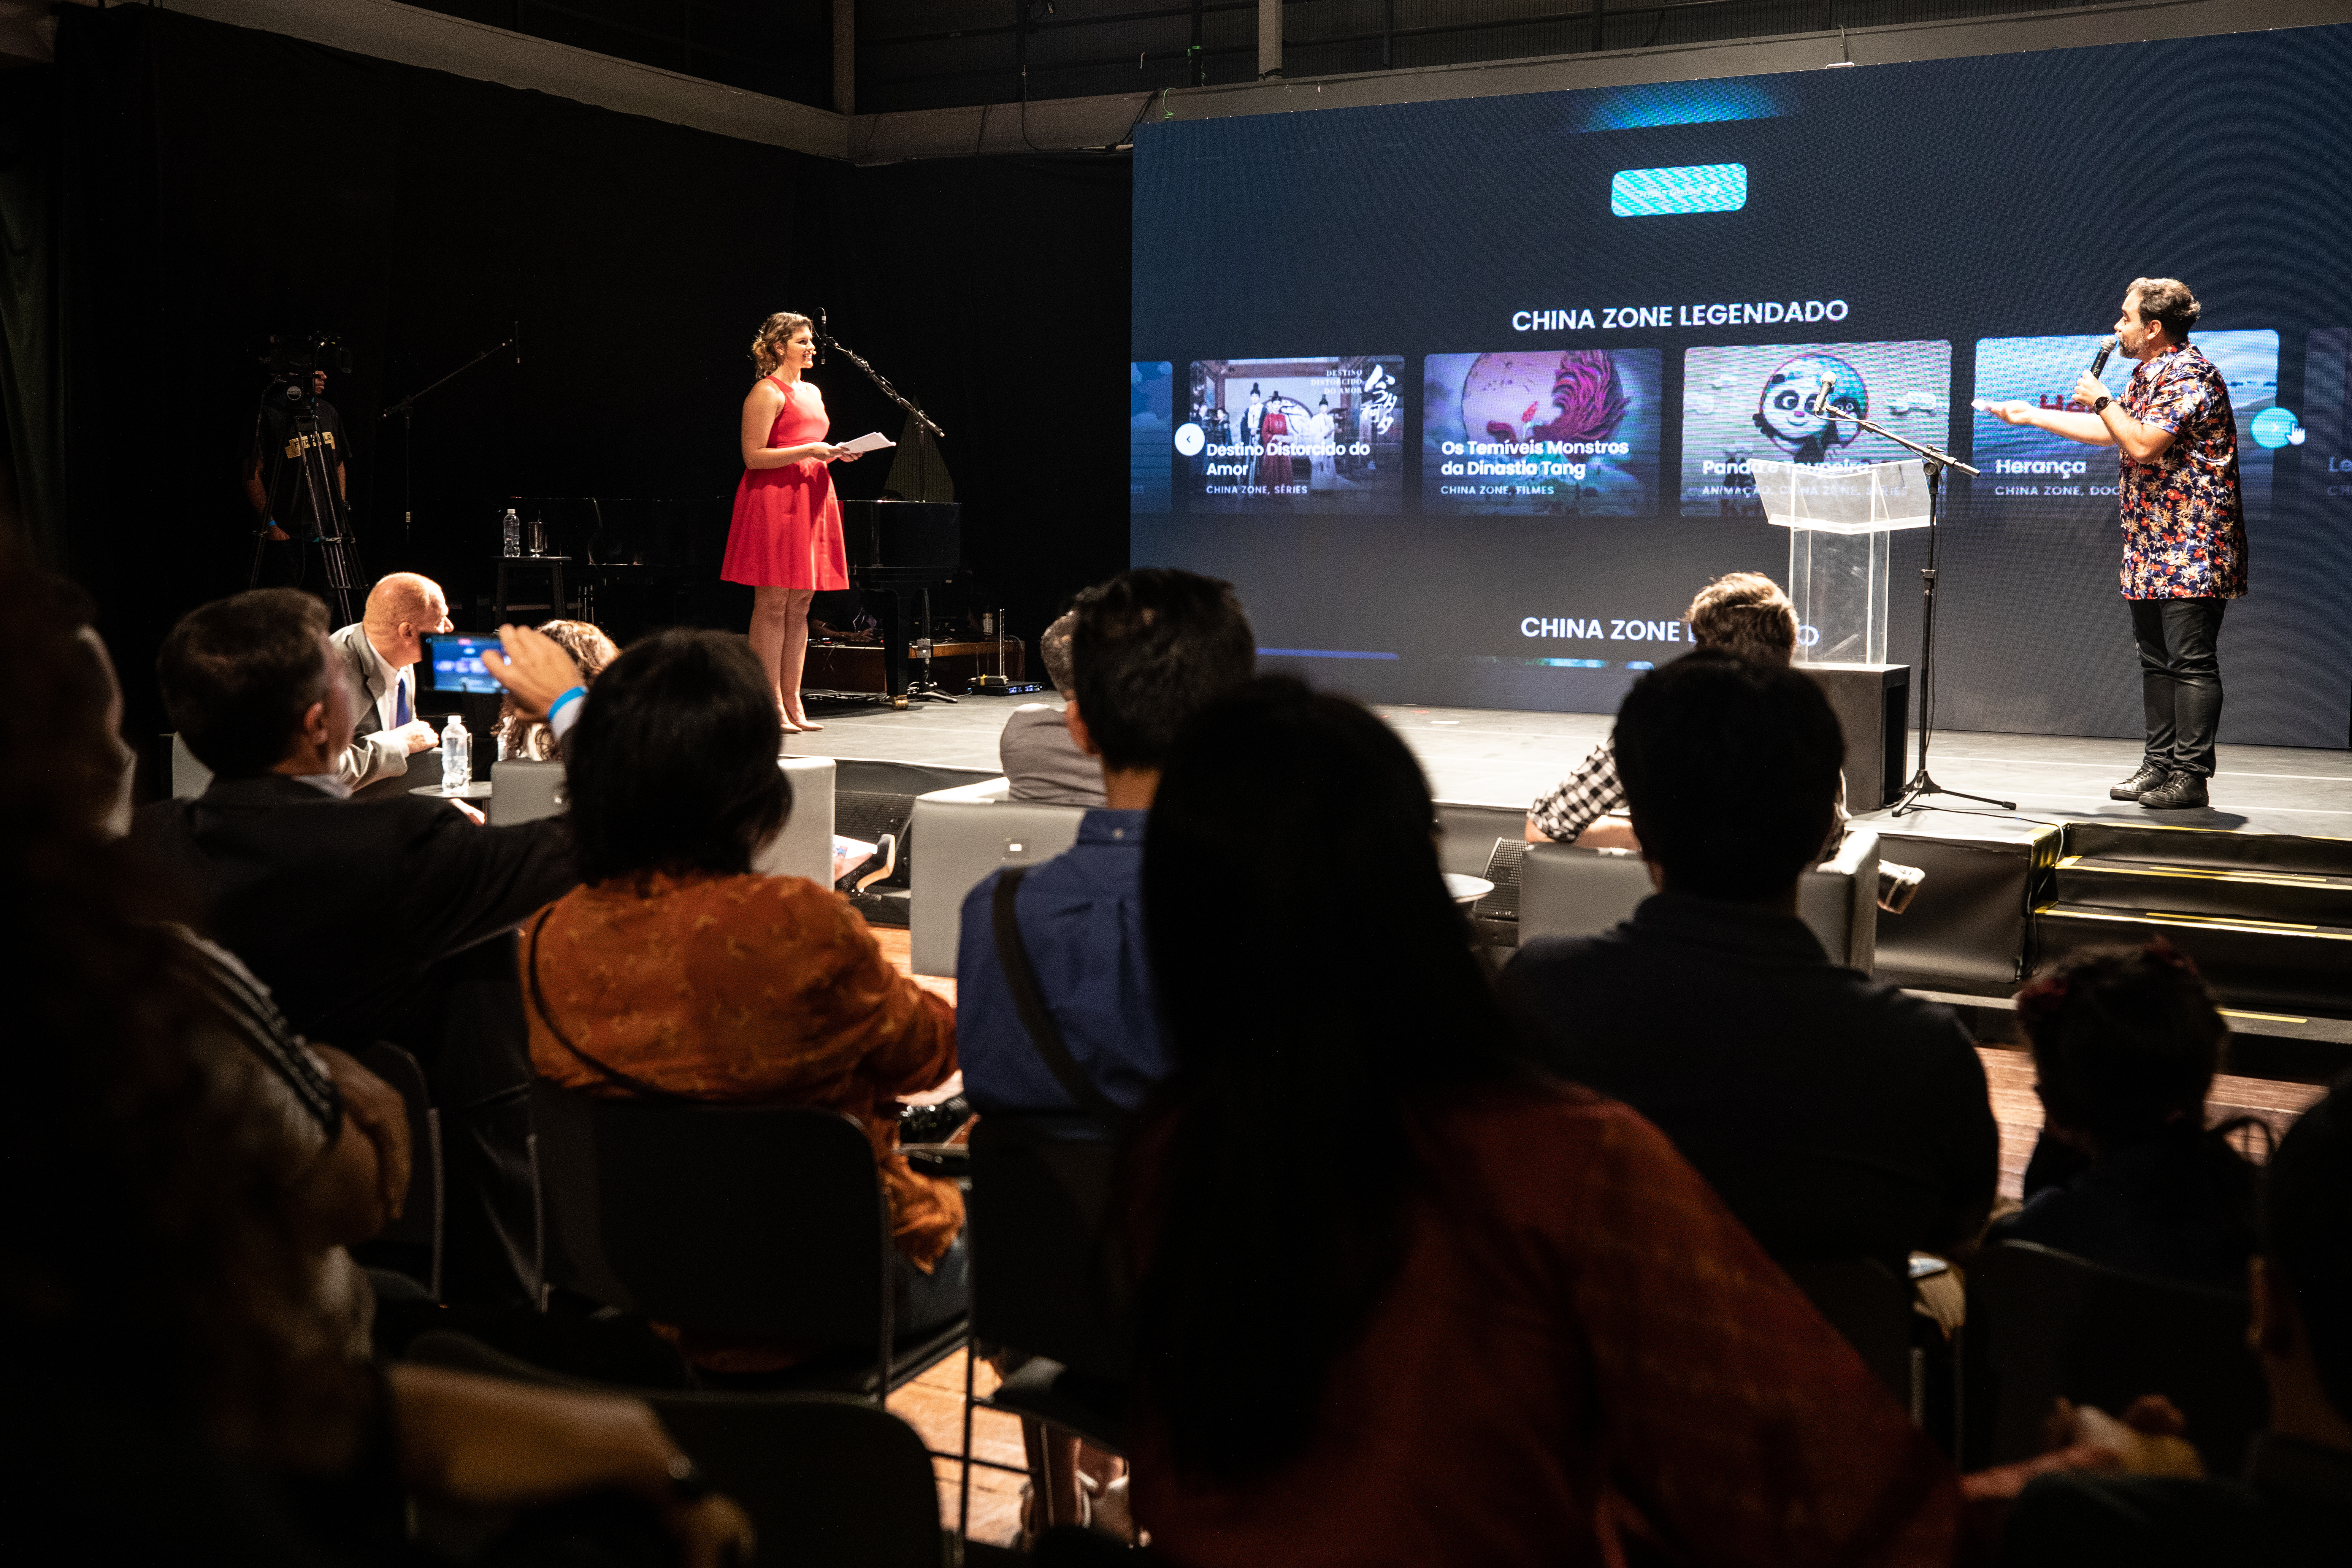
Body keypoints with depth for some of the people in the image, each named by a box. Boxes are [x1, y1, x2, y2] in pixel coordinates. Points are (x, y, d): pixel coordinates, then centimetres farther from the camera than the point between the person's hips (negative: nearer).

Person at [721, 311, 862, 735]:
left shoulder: (812, 392, 21)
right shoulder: (767, 393, -7)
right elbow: (754, 457, -13)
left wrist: (835, 453, 9)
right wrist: (810, 450, -17)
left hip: (810, 501, 9)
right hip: (774, 499, -9)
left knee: (800, 605, 7)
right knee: (772, 604, -7)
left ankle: (792, 703, 11)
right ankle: (771, 706, -5)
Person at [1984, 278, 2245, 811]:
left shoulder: (2189, 374, -14)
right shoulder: (2148, 373, 17)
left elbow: (2145, 445, -22)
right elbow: (2110, 433, 28)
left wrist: (2100, 400, -9)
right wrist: (2031, 415, 27)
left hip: (2191, 547, -10)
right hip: (2151, 547, 10)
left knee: (2192, 662, -8)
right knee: (2156, 661, 12)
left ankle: (2190, 775, -7)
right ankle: (2159, 765, 18)